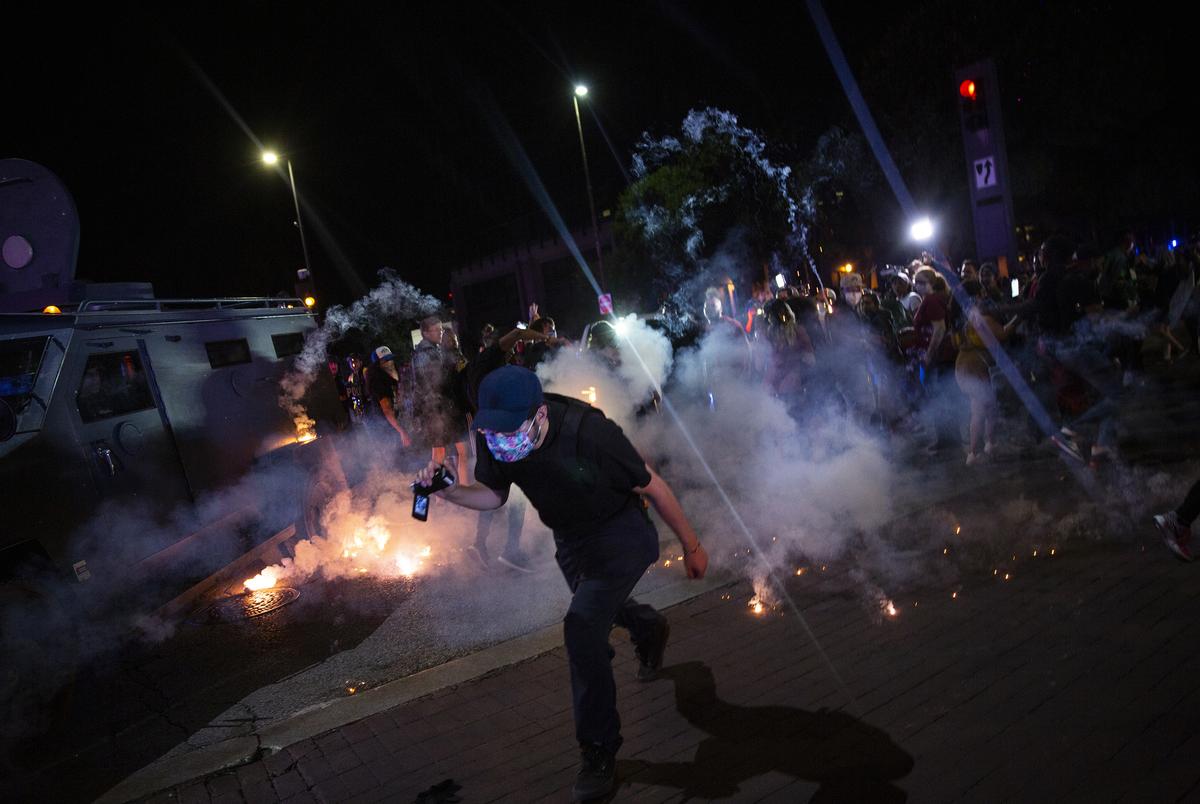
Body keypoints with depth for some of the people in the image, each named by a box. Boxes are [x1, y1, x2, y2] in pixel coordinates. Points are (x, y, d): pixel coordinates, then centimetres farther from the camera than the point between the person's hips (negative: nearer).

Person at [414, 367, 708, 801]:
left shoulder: (589, 431, -36)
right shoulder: (492, 437, -21)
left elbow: (652, 486, -22)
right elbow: (494, 495, -3)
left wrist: (691, 546, -11)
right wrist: (450, 491, -25)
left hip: (620, 533, -6)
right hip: (570, 537, 7)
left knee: (582, 623, -22)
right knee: (599, 611, 28)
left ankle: (599, 753, -4)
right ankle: (648, 627, 65)